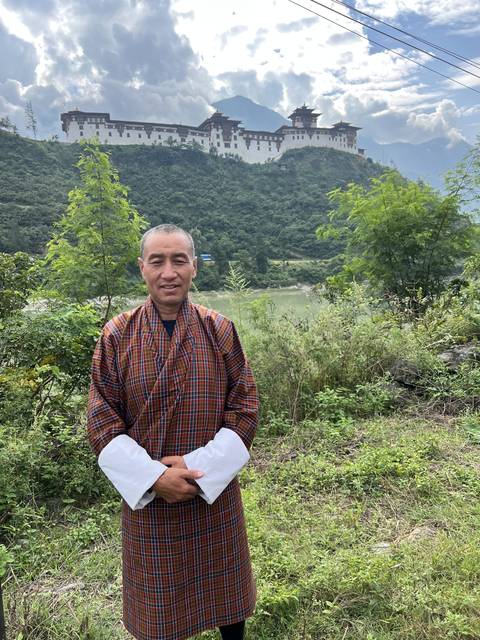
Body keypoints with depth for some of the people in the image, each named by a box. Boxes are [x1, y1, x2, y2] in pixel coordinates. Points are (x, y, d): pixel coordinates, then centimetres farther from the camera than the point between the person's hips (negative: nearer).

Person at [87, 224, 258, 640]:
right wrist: (154, 476, -16)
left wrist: (199, 466, -16)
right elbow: (102, 423, -7)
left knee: (225, 598, 20)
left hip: (216, 493, 1)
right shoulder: (117, 336, -8)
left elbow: (244, 410, -6)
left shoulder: (219, 331, -7)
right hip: (146, 495, 0)